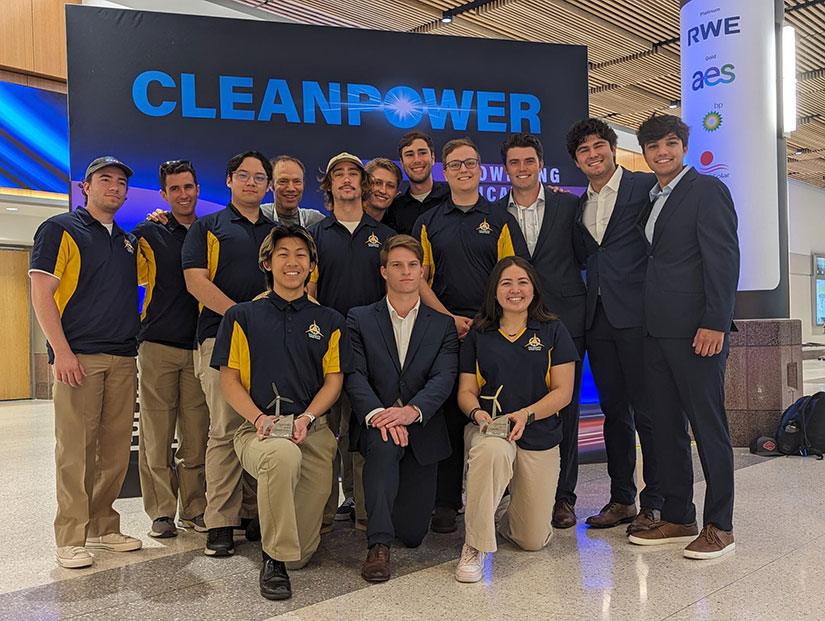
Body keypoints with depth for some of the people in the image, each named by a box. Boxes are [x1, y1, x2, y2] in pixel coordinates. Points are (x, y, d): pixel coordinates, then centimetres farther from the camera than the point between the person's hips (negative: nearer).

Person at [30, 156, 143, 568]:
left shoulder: (129, 242, 20)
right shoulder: (61, 230, 2)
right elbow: (41, 293, -5)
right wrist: (61, 351, -14)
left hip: (123, 359, 6)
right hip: (78, 357, -6)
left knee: (115, 449, 7)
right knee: (75, 448, -5)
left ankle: (103, 527, 18)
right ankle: (71, 538, 4)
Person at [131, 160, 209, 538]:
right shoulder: (148, 234, 6)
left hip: (199, 347, 2)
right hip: (158, 347, -2)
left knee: (196, 435, 4)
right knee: (157, 433, 0)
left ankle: (194, 508, 15)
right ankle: (161, 512, 10)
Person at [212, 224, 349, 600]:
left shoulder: (328, 322, 17)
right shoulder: (242, 317, 12)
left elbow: (334, 379, 11)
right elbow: (229, 379, 6)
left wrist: (307, 418, -9)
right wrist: (259, 418, -12)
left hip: (314, 430, 2)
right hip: (258, 428, -1)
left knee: (301, 554, -10)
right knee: (282, 455, -42)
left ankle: (285, 556, 30)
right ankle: (273, 559, -20)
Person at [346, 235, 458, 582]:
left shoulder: (442, 325, 9)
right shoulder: (360, 320, 7)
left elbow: (444, 378, -5)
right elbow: (355, 375, -6)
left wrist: (412, 410, -25)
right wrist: (376, 413, -26)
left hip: (422, 429, 2)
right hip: (375, 424, -1)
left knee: (413, 533, -1)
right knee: (384, 444, -39)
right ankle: (378, 545, -29)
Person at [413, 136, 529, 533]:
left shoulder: (501, 221, 9)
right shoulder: (428, 223, 12)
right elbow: (420, 278, 7)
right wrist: (450, 318, -6)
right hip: (443, 327, 1)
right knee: (447, 414, 2)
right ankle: (446, 502, 11)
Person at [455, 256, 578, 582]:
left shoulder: (553, 331, 3)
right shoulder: (478, 335, 6)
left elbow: (563, 391, -3)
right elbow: (466, 391, 5)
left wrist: (526, 414, -19)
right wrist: (477, 413, -18)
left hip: (539, 436, 1)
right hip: (489, 428, 0)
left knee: (534, 540, 0)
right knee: (494, 450, -41)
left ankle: (508, 517, 38)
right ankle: (475, 547, -23)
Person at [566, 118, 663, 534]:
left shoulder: (646, 185, 0)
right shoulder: (579, 205, 18)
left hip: (637, 313, -6)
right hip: (598, 319, 6)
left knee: (647, 409, -2)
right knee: (613, 409, 12)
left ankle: (655, 503, 10)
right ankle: (621, 499, 22)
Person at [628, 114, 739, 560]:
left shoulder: (707, 190, -3)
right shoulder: (648, 200, 20)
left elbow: (723, 259, -11)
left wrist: (715, 323, -18)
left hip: (696, 330, -8)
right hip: (655, 330, 8)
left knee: (708, 425, -1)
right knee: (665, 425, 10)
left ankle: (719, 525, 10)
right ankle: (677, 518, 20)